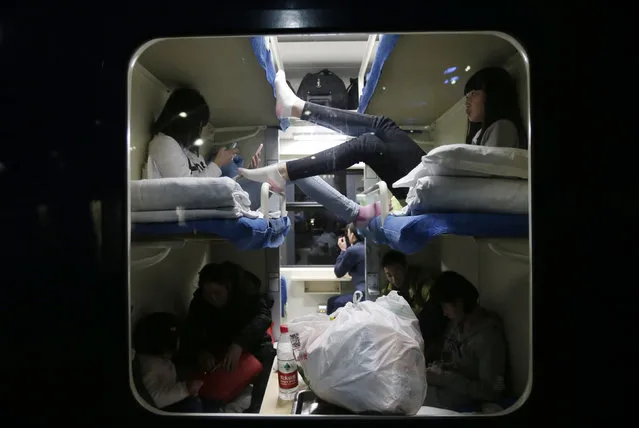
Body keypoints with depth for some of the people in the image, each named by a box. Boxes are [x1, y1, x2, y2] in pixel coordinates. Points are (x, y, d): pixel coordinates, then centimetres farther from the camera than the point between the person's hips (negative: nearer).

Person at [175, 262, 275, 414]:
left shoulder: (246, 291, -22)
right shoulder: (199, 302, -14)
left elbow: (264, 315, -36)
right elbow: (190, 334, -16)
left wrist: (239, 344, -51)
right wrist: (200, 352, -40)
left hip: (251, 342, -3)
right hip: (218, 348, 3)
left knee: (267, 354, -29)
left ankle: (256, 409, -20)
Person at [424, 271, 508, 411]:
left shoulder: (489, 337, -23)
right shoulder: (458, 321, 3)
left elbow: (492, 392, -23)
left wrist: (443, 379, -24)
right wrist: (435, 366, -6)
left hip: (459, 396, -7)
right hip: (442, 382, 8)